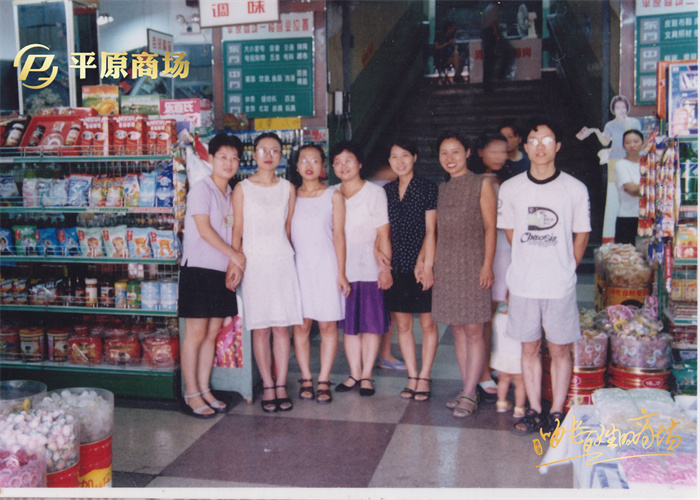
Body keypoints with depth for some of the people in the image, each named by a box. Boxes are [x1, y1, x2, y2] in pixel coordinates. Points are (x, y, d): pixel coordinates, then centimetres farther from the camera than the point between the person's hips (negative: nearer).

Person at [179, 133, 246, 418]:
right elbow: (204, 229, -13)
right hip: (199, 269, -7)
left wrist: (235, 263, 0)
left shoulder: (230, 194, 16)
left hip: (222, 271, 7)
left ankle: (204, 390, 18)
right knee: (196, 333, -2)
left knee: (213, 332, 9)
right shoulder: (201, 189, -6)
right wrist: (235, 255, -10)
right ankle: (191, 395, 6)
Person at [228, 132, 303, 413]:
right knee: (260, 329, 2)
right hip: (254, 262, -2)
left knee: (282, 327, 3)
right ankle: (268, 387, 12)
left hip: (283, 261, 2)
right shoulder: (242, 188, 2)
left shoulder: (287, 188, 9)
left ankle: (281, 386, 12)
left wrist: (287, 255, 11)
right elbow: (237, 233, 2)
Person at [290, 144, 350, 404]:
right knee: (301, 325, 1)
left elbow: (339, 235, 2)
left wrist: (341, 273, -3)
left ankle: (324, 381, 7)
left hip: (326, 266, -1)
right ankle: (306, 378, 12)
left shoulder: (333, 197, 4)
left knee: (328, 324, 0)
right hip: (298, 266, 1)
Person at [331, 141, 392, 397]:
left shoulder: (375, 192, -2)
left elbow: (383, 234, -5)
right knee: (348, 323, 8)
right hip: (341, 268, 3)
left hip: (369, 267, -3)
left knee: (371, 322, 2)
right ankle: (354, 374, 18)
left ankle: (366, 375, 12)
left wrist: (385, 267, -11)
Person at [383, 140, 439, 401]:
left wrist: (426, 265, -10)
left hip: (421, 267, -4)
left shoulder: (427, 188, -1)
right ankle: (412, 377, 18)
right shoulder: (386, 191, 11)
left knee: (428, 323, 3)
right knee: (403, 324, 7)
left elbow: (430, 230, -5)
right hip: (396, 267, 4)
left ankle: (424, 377, 14)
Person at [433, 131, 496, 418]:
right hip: (446, 265, 5)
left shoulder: (481, 184, 0)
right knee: (457, 330, 8)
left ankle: (469, 395, 0)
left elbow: (490, 227, -5)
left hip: (472, 264, -5)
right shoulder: (441, 190, 14)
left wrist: (487, 265, -12)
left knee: (473, 330, -5)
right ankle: (468, 390, 16)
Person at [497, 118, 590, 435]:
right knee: (529, 348, 10)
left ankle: (557, 413, 20)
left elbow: (581, 236, 7)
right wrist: (528, 265, 11)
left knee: (560, 349, 7)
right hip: (522, 284, 2)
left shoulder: (575, 189, -2)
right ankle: (534, 412, 23)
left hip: (560, 286, -1)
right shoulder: (510, 188, 2)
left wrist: (564, 269, 8)